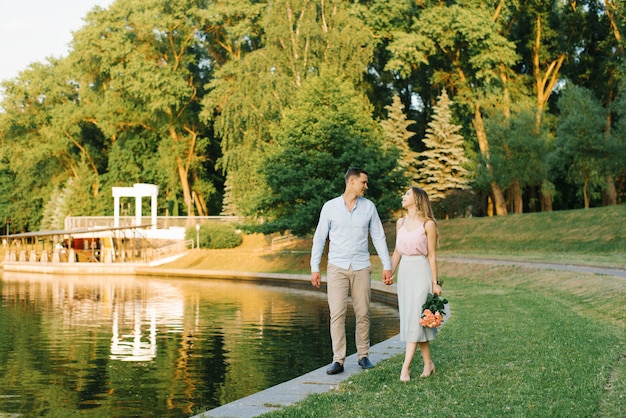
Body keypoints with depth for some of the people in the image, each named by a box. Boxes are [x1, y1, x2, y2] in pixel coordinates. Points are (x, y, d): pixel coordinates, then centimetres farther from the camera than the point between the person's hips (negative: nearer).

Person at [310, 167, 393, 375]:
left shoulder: (369, 206, 6)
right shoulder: (330, 207, 0)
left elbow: (378, 237, 8)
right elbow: (319, 238, 4)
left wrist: (387, 265, 2)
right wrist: (314, 268, 0)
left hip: (361, 268, 2)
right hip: (337, 267, -2)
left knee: (363, 314, 4)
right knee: (337, 314, -6)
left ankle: (363, 356, 17)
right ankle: (338, 360, -4)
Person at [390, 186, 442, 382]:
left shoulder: (428, 224, -5)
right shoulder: (401, 223, 11)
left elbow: (432, 255, -4)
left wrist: (435, 282, -5)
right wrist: (390, 274, 10)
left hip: (421, 272, -6)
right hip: (404, 271, 6)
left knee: (414, 317, -10)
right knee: (409, 318, 6)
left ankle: (405, 367, -12)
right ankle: (428, 363, 16)